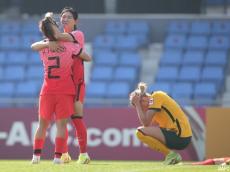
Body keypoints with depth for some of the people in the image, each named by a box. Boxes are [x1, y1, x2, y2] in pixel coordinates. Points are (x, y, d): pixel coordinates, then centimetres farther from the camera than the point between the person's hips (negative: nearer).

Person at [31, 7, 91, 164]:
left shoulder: (78, 34, 0)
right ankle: (64, 154, 11)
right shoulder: (56, 37, 12)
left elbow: (67, 37, -26)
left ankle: (84, 154, -8)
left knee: (76, 117, -10)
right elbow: (34, 47, -5)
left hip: (76, 83, -5)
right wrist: (48, 44, -23)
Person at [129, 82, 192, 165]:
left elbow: (146, 123, -15)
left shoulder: (156, 96, -8)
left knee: (140, 132, -11)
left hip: (179, 138, -10)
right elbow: (149, 126, 15)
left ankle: (170, 153, -8)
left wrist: (137, 104, -6)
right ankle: (173, 156, 11)